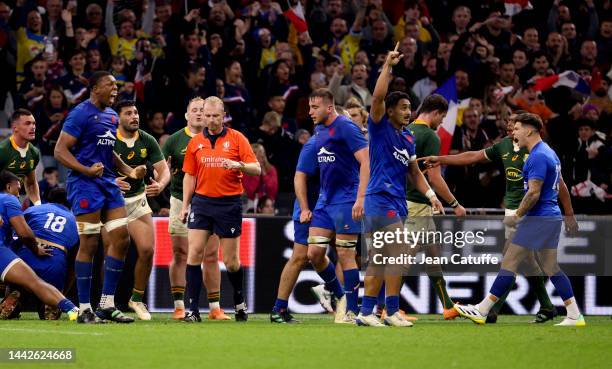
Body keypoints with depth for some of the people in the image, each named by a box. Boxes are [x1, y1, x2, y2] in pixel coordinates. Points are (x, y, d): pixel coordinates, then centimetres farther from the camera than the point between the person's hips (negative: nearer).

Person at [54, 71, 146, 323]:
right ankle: (85, 310, -1)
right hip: (85, 184, -8)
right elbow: (60, 151, -14)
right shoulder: (81, 113, -10)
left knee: (121, 240, 3)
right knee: (89, 245, -7)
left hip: (108, 183, 8)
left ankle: (107, 305, 10)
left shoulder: (112, 116, 17)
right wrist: (87, 170, -26)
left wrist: (130, 171, 14)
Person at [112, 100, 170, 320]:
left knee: (147, 250, -7)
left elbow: (163, 169, -3)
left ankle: (137, 299, 11)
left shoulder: (147, 141, -2)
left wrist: (160, 184, -26)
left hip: (138, 199, 3)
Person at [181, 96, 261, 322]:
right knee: (194, 253, -10)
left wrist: (238, 165, -24)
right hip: (202, 201, 2)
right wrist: (185, 205, 9)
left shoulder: (236, 139, -1)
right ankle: (193, 309, -8)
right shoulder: (195, 143, 9)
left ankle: (239, 302, 26)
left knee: (231, 261, 2)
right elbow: (190, 176, 15)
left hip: (229, 203, -2)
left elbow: (256, 169, -5)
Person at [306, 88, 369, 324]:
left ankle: (351, 310, 3)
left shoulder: (345, 128, -12)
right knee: (314, 253, 1)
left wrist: (361, 198, -23)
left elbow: (365, 162, -16)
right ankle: (339, 294, 20)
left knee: (345, 255, -4)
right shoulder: (319, 131, 14)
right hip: (324, 201, 8)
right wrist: (306, 208, 21)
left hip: (346, 200, -8)